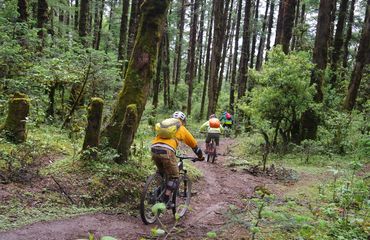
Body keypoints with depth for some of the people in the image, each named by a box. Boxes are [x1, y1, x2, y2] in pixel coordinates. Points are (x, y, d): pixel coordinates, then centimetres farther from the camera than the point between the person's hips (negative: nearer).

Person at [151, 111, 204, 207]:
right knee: (174, 177, 10)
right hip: (167, 151, -5)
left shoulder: (164, 123, 32)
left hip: (154, 149, 5)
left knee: (161, 173, 28)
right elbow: (194, 145, 31)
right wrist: (201, 157, 46)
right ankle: (166, 201, 4)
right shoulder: (182, 129, 22)